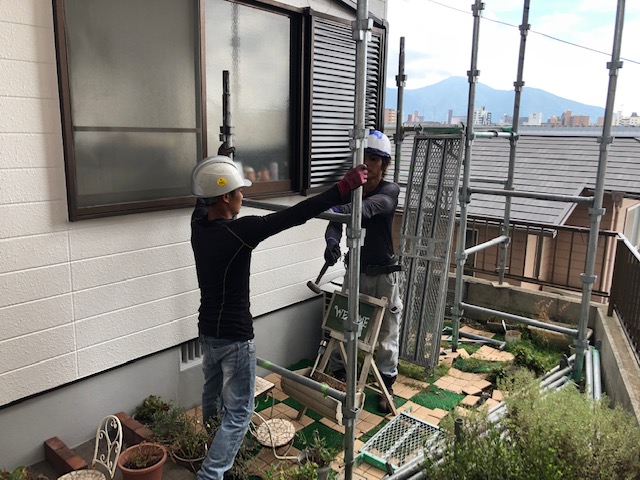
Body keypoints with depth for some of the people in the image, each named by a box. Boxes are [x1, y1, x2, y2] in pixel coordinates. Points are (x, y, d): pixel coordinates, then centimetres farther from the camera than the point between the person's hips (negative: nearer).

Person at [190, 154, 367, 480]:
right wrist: (343, 188, -22)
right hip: (234, 337, -9)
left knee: (213, 395, 29)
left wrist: (217, 168, 36)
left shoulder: (198, 223, -3)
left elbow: (204, 199, 21)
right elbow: (293, 216, -27)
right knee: (239, 413, 5)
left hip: (207, 330, 9)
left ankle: (212, 453, 51)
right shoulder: (238, 231, -26)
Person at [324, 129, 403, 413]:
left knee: (387, 331, 7)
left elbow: (370, 207, -36)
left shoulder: (390, 190, -13)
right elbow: (335, 224, -15)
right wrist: (331, 242, -39)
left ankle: (386, 384, 23)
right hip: (355, 270, 3)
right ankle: (337, 373, 27)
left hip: (383, 273, -3)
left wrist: (344, 208, -56)